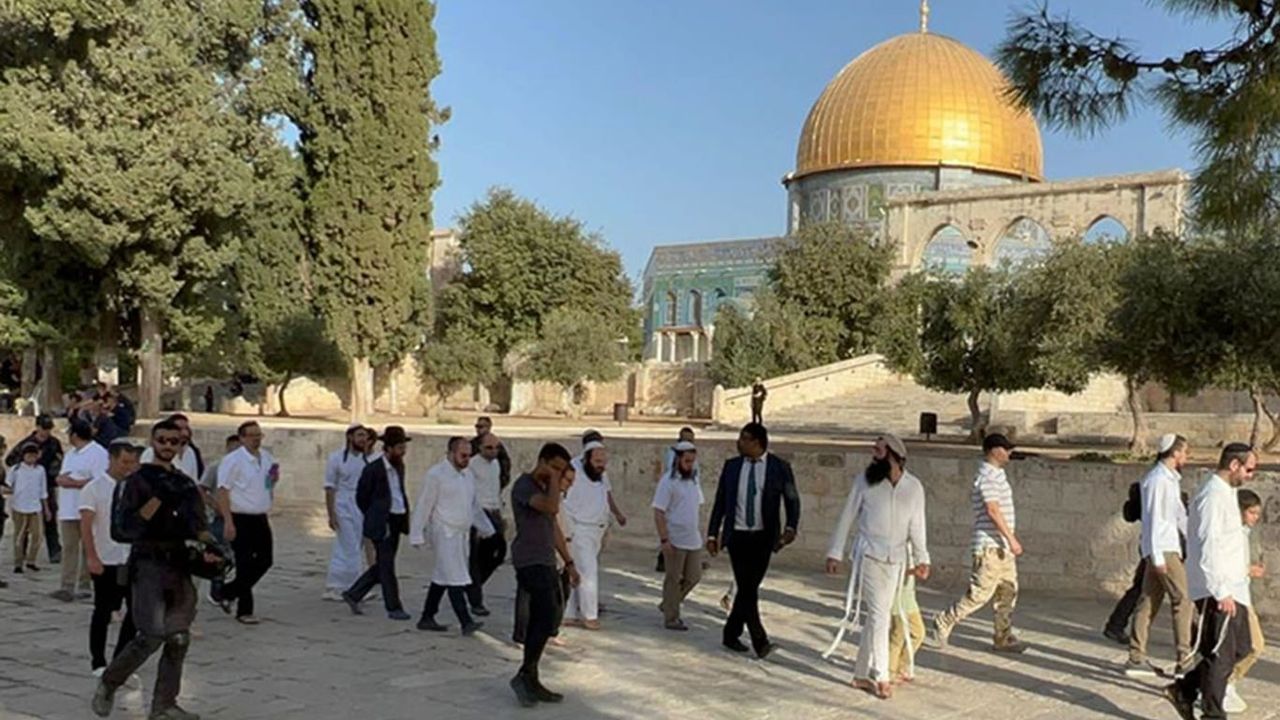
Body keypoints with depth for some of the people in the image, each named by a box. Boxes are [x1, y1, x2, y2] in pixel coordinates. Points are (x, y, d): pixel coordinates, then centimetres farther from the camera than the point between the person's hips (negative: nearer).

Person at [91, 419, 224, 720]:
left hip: (179, 565, 6)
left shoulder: (186, 483, 16)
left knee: (178, 639, 2)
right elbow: (122, 529, -12)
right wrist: (158, 499, -19)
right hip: (148, 563, -6)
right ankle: (108, 682, 11)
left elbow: (196, 525, 18)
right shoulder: (138, 481, -3)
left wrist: (207, 545, -2)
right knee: (152, 635, -12)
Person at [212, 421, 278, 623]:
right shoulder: (233, 460, -10)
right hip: (241, 519, -7)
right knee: (245, 565, -3)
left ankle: (225, 592, 24)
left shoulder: (267, 458, 11)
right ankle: (244, 610, 9)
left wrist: (274, 478, 4)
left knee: (265, 560, 8)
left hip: (261, 519, 7)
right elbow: (223, 491, -14)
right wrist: (228, 522, -20)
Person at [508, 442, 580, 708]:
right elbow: (552, 507, -30)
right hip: (530, 563, -9)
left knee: (539, 621, 9)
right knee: (546, 619, -16)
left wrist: (569, 562, 21)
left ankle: (531, 680, 13)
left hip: (545, 563, 9)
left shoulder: (545, 487, 18)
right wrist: (554, 480, -16)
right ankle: (525, 675, -7)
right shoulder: (524, 485, -12)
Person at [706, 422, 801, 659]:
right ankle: (760, 642, -8)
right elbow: (720, 502, 10)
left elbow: (792, 500, 2)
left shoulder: (779, 467, -2)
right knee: (747, 589, -9)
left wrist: (790, 527, -15)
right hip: (737, 535, 0)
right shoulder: (731, 466, 5)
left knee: (749, 588, 6)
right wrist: (712, 534, 7)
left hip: (763, 537, 0)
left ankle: (731, 633, 23)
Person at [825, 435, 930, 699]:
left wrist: (922, 559, -6)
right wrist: (835, 553, 0)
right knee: (879, 614, -10)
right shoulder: (865, 480, -3)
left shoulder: (914, 487, 1)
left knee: (878, 616, 9)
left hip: (897, 560, 3)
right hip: (869, 555, -3)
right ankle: (881, 676, -5)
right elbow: (847, 517, 1)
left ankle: (862, 674, 19)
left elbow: (917, 527, 4)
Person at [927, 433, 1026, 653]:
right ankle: (941, 627, -1)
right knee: (978, 594, -9)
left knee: (1008, 592, 11)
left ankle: (1003, 639, 18)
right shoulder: (987, 476, -15)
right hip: (990, 546, -10)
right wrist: (1011, 538, -22)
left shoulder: (996, 475, 16)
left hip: (1002, 547, 10)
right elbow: (993, 511, -22)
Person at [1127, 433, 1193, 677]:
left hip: (1169, 547, 10)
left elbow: (1179, 513, 24)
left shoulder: (1171, 478, 17)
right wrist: (1157, 557, -20)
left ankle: (1136, 658, 10)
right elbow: (1154, 518, -18)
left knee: (1149, 602, 8)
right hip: (1162, 549, -10)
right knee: (1183, 599, -6)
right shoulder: (1158, 480, -14)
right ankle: (1185, 661, -3)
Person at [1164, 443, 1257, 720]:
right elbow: (1208, 548, -23)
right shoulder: (1213, 495, -18)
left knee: (1240, 648, 14)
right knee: (1221, 655, -3)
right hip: (1217, 590, -10)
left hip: (1231, 587, 10)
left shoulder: (1225, 492, 15)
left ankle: (1184, 690, 20)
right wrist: (1222, 592, -24)